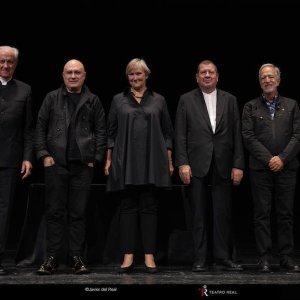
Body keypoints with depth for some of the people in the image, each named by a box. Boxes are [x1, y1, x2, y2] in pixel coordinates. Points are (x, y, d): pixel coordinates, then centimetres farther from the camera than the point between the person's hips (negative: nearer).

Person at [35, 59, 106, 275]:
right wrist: (44, 154, -1)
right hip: (56, 164, 0)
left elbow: (101, 131, 8)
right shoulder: (52, 98, 9)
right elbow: (40, 128, 7)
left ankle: (77, 258, 10)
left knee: (78, 214, 4)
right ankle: (52, 258, 9)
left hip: (83, 166, 0)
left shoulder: (93, 101, 8)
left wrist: (96, 158, 1)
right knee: (55, 212, 2)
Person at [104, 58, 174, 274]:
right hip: (125, 162, 0)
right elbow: (111, 133, 9)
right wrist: (108, 160, 3)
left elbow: (167, 133, 9)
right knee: (127, 207, 2)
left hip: (152, 162, 0)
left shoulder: (158, 100, 9)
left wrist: (169, 160, 4)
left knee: (149, 208, 2)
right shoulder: (118, 100, 10)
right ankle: (128, 256, 6)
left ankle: (149, 256, 6)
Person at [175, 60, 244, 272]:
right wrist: (182, 163, -7)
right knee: (199, 215, 5)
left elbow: (237, 135, 6)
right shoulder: (186, 100, 5)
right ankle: (201, 259, 12)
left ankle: (223, 257, 13)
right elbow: (180, 135, 2)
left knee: (223, 214, 3)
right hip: (197, 166, -1)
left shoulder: (230, 100, 9)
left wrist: (238, 165, 0)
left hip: (223, 166, 1)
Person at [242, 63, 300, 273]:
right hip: (260, 169, -1)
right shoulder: (251, 107, 8)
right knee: (262, 214, 1)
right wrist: (269, 159, -10)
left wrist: (282, 158, -9)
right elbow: (248, 137, -1)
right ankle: (264, 258, 5)